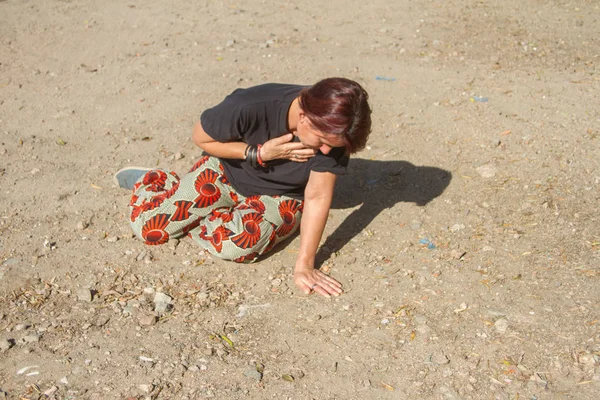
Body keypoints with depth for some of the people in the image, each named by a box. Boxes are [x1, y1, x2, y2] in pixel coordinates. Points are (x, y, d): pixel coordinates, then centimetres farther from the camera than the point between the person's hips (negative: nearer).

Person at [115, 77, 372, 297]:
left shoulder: (332, 134, -27)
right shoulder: (249, 107, -33)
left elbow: (318, 198, -23)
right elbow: (201, 138, -16)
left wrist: (304, 266, -27)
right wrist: (259, 153, -27)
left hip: (279, 197, 1)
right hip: (225, 173, -1)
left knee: (238, 246, -29)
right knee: (148, 227, -9)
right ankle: (152, 181, 28)